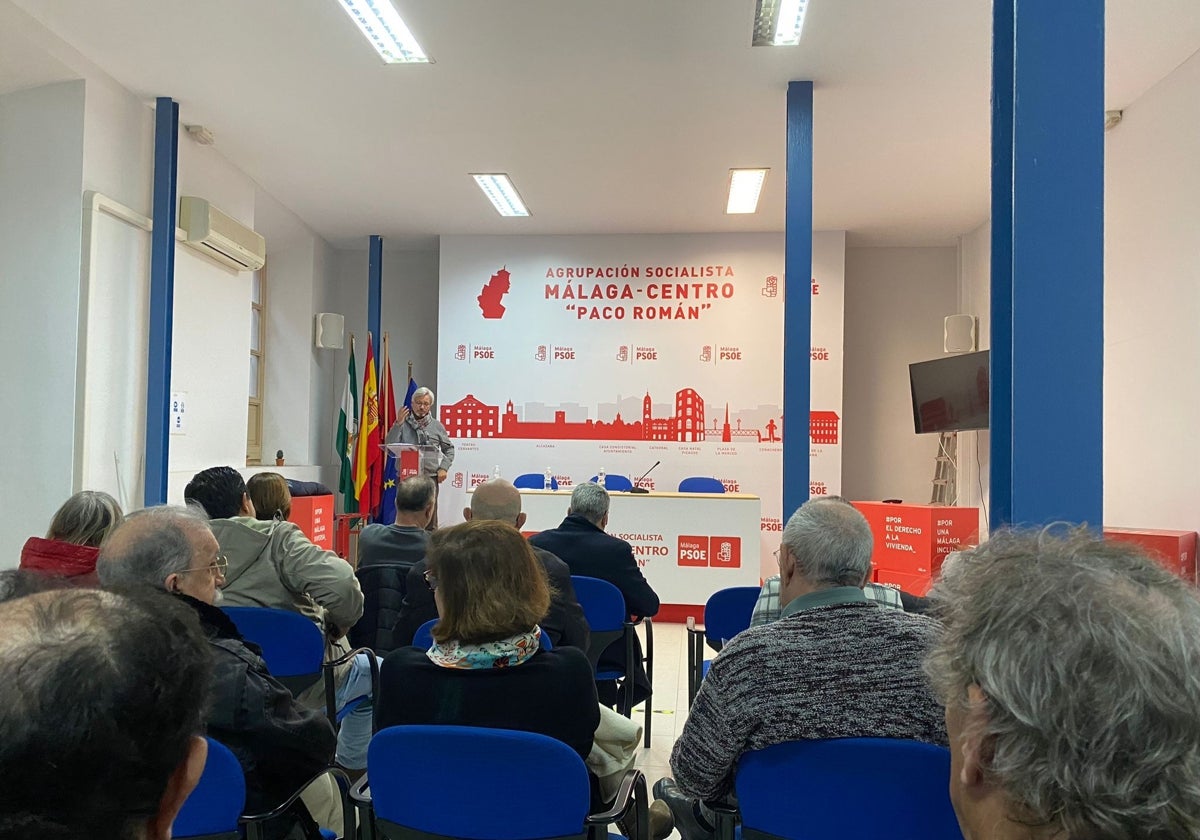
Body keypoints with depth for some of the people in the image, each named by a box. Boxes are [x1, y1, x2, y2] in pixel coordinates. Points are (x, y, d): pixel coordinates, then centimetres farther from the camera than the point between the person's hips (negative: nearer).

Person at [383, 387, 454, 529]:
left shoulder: (436, 425, 10)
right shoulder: (403, 424, 6)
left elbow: (449, 449, 15)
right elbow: (389, 445, -6)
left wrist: (444, 468, 2)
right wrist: (398, 424, -13)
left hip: (430, 476, 1)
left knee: (430, 517, 0)